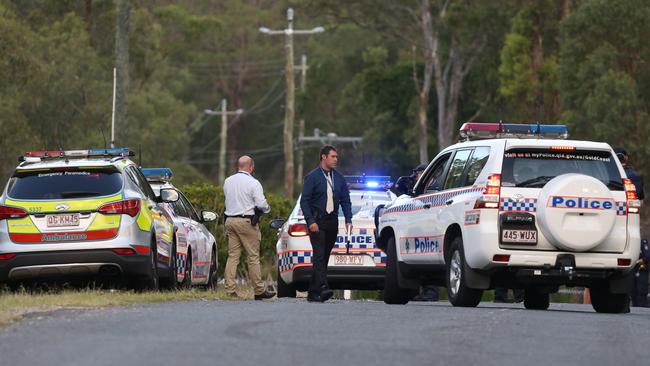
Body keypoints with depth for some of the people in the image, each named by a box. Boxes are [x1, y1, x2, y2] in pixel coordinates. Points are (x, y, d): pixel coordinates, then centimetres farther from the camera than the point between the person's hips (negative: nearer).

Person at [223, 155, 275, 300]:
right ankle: (259, 291, 4)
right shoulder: (253, 183, -9)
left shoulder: (228, 181, 10)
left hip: (230, 220, 6)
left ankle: (230, 290, -1)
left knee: (232, 256, 6)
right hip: (246, 221, -6)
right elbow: (261, 203, -12)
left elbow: (228, 200, 13)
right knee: (253, 257, 0)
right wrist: (267, 209, 8)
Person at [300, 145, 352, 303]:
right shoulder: (312, 177, -3)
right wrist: (311, 221, -16)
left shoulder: (339, 178, 13)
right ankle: (323, 288, -30)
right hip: (317, 222, -5)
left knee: (324, 257, 6)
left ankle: (313, 293, 13)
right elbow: (304, 201, -6)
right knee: (319, 255, -17)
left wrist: (348, 220, 1)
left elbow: (345, 201, 15)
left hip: (332, 223, 5)